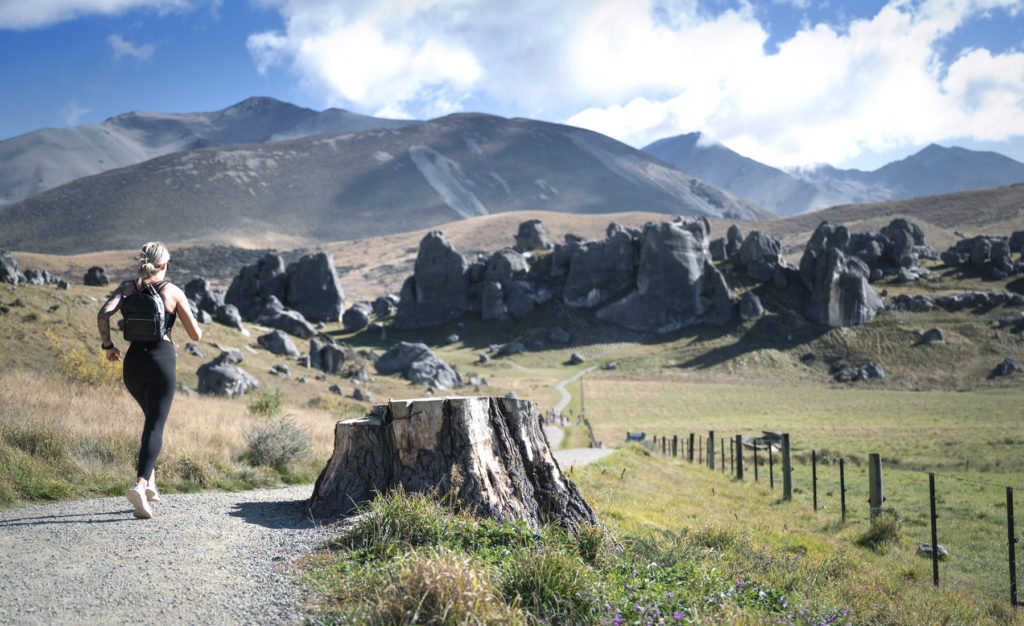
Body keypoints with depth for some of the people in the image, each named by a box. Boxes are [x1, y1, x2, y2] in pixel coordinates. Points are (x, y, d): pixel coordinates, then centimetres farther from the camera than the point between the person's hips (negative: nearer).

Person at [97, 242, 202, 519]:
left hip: (133, 361, 4)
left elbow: (103, 314, -11)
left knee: (154, 418, 26)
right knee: (155, 426, -6)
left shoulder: (127, 289, 7)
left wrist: (107, 346, 3)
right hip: (162, 358, -4)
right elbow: (196, 335, 0)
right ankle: (140, 484, -28)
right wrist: (194, 323, 23)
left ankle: (148, 480, 20)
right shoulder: (174, 292, 1)